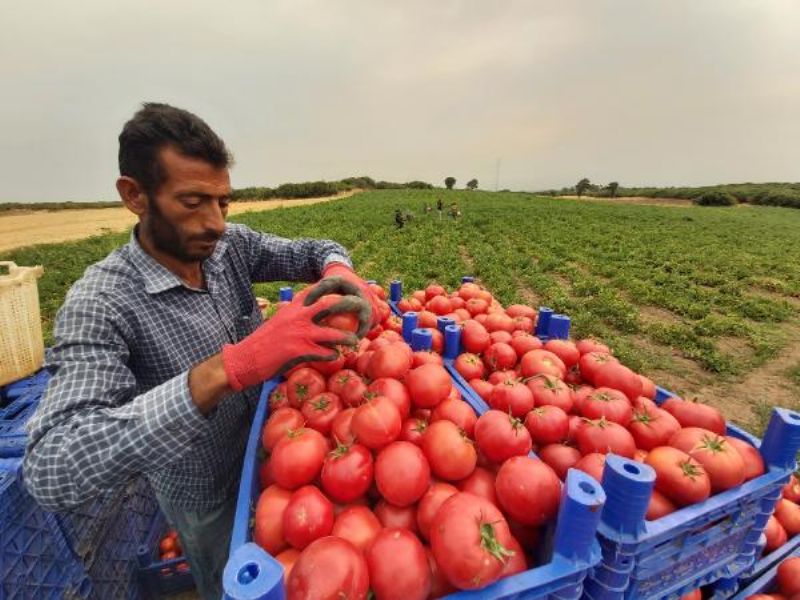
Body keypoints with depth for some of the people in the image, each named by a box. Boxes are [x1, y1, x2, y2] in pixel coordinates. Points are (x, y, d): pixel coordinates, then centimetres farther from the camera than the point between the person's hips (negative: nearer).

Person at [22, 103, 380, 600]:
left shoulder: (231, 245, -15)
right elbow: (51, 472, -38)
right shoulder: (101, 304, -29)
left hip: (270, 453, 4)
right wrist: (229, 367, -52)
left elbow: (314, 249, -6)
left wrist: (339, 273, -31)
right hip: (209, 498, -4)